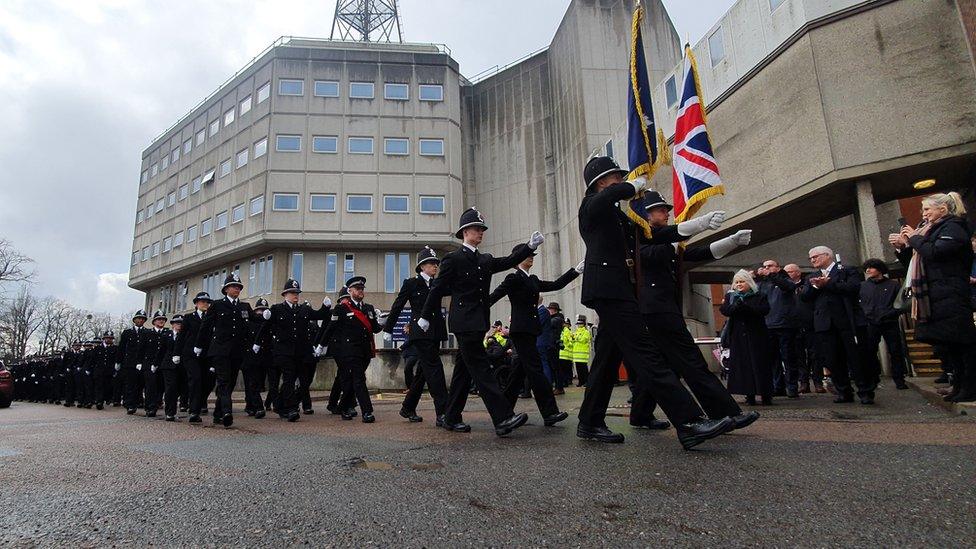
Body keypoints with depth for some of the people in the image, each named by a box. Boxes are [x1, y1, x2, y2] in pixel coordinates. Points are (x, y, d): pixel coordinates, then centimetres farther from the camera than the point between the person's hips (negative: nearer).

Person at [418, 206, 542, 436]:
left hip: (479, 323, 8)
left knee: (464, 371, 11)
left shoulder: (485, 260, 17)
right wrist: (425, 317, 3)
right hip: (464, 323, -8)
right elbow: (437, 290, -1)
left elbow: (509, 261, 7)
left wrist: (530, 246, -5)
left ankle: (452, 418, 20)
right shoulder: (453, 259, -3)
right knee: (481, 368, -12)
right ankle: (503, 419, -17)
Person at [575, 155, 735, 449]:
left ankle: (590, 422, 16)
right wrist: (635, 185, -6)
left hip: (614, 290, 10)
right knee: (646, 353, -15)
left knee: (608, 357, 10)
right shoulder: (592, 205, -1)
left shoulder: (615, 215, 26)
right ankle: (689, 423, -19)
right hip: (609, 289, -10)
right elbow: (612, 193, -26)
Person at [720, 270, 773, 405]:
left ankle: (766, 395, 6)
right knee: (743, 365, -1)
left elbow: (765, 310, -12)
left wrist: (745, 306, -19)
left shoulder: (759, 296, 5)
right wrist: (737, 305, -22)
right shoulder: (730, 296, 12)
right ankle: (750, 395, 4)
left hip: (757, 336, -2)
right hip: (738, 338, 2)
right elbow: (725, 310, -4)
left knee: (760, 364, -1)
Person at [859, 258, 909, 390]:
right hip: (871, 325, 1)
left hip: (890, 324, -1)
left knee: (896, 352, 1)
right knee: (870, 353, 1)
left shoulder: (893, 284, 6)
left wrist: (893, 314, -8)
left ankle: (899, 380, 12)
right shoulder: (863, 286, 9)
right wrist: (864, 315, 0)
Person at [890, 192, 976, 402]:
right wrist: (902, 247, 8)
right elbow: (914, 263, 22)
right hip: (933, 299, 9)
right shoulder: (930, 230, 20)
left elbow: (935, 252, -20)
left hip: (950, 297, -9)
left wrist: (914, 239, -8)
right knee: (946, 344, 11)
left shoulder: (953, 227, -5)